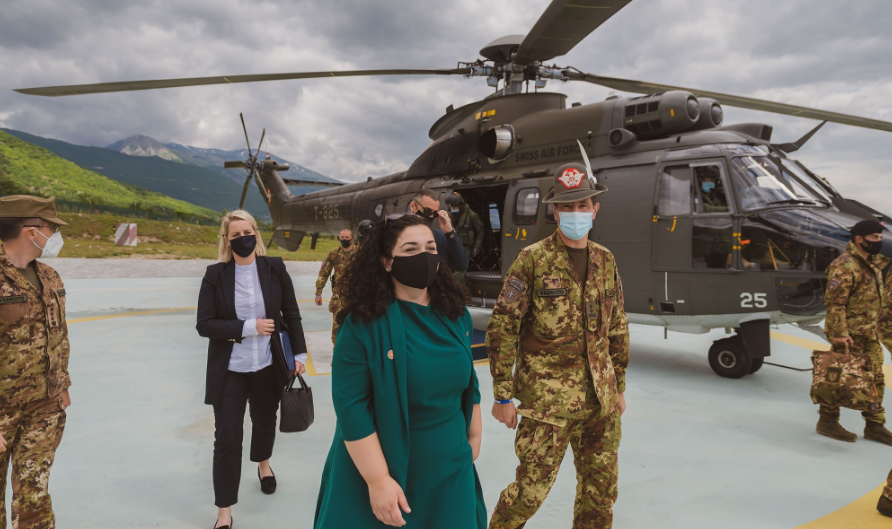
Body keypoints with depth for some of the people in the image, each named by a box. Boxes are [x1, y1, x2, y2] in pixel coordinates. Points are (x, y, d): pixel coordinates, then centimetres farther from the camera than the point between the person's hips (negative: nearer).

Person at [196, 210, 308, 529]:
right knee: (226, 438, 2)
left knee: (265, 421, 22)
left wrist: (299, 354, -1)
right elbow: (204, 325, -10)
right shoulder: (215, 275, -6)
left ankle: (263, 464, 55)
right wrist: (248, 327, -19)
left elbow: (292, 314, 1)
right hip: (229, 370, -1)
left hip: (269, 366, 2)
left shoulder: (275, 268, -5)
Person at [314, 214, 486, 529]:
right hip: (389, 472, -4)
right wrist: (377, 480, -20)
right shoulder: (363, 324, -18)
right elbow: (352, 407, -19)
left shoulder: (456, 314, -1)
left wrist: (474, 435, 17)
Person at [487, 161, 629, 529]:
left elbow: (617, 329, 15)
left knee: (601, 489, 15)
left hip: (600, 402, 5)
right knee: (531, 489, 2)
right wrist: (503, 396, -11)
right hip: (548, 400, -5)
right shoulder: (532, 260, -9)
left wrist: (619, 388, 15)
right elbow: (502, 329, -10)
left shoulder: (605, 260, 7)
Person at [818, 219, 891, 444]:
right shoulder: (845, 266, -17)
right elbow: (834, 302, -22)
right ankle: (827, 422, 10)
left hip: (869, 333, 9)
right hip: (849, 335, -9)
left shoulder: (872, 263, 14)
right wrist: (839, 333, -26)